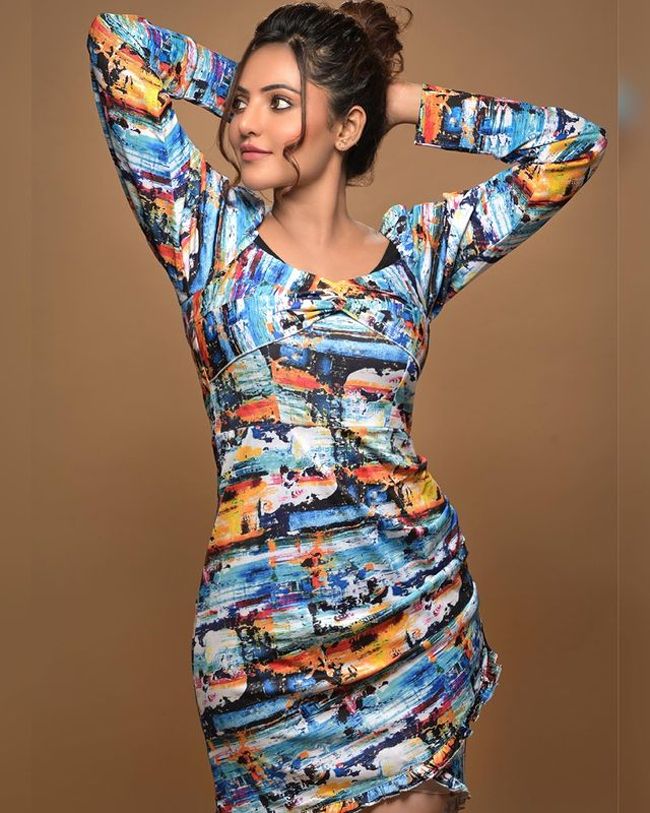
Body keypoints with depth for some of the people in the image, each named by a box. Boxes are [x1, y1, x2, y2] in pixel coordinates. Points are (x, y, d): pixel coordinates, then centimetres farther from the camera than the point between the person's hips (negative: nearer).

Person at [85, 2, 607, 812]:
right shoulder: (211, 230, 2)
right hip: (260, 615, -1)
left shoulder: (418, 245, 5)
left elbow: (575, 140, 7)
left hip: (421, 592, 1)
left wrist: (407, 104, 9)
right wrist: (238, 82, 10)